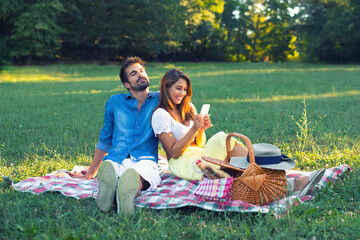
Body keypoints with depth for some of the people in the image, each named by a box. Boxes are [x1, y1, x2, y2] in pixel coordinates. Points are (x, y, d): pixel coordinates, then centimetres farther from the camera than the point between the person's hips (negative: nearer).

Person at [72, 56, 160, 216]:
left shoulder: (159, 100, 17)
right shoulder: (115, 102, 20)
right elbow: (105, 140, 27)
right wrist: (90, 174, 29)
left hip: (145, 160, -2)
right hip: (115, 159, 2)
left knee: (137, 176, -41)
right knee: (107, 169, -38)